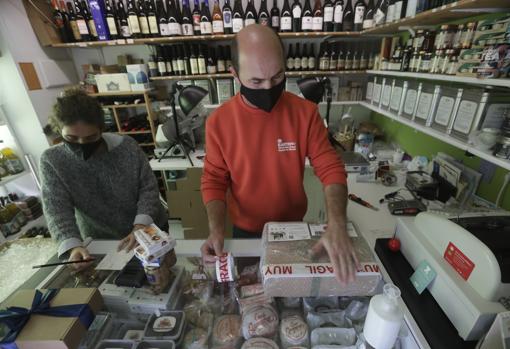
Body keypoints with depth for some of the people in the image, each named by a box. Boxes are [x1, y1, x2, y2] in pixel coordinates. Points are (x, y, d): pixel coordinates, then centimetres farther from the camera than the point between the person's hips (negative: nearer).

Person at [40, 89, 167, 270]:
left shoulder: (127, 146, -15)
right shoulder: (51, 160, -12)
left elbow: (148, 188, -13)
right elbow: (57, 209, -16)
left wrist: (141, 225, -25)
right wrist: (72, 245, -32)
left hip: (149, 230, 0)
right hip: (100, 241, 0)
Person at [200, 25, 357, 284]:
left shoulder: (305, 113, -16)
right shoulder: (219, 122, -16)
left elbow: (331, 169, -15)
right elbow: (214, 180, -9)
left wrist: (336, 224, -32)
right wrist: (217, 229, -24)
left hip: (294, 227, 1)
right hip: (245, 231, 0)